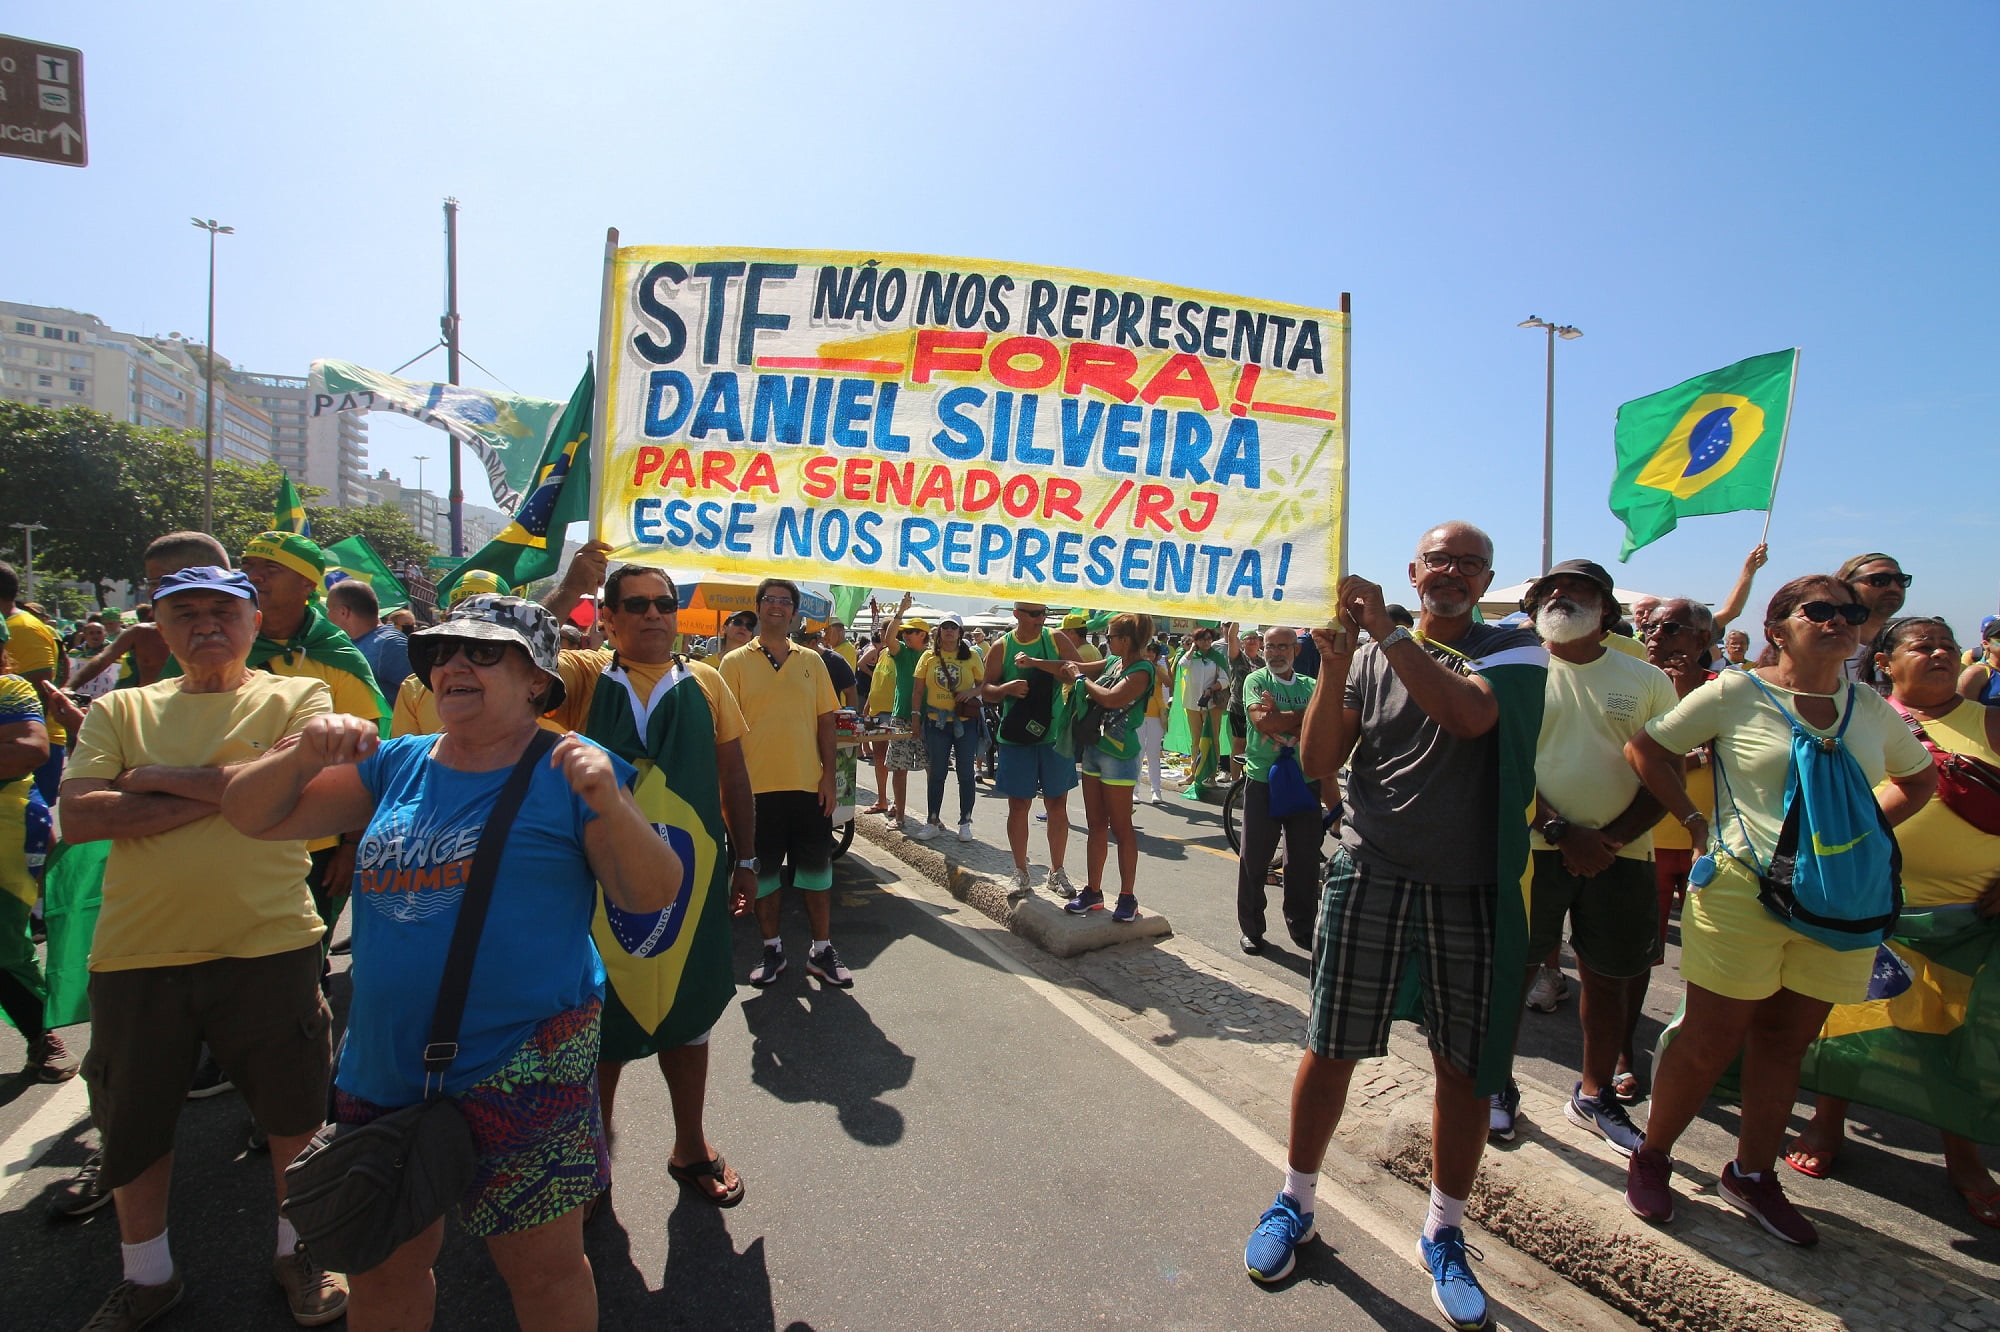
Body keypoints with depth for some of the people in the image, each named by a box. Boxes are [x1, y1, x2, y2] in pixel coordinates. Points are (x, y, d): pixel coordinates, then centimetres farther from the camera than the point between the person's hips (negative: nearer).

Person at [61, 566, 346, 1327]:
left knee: (295, 1110, 11)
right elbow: (78, 817, -6)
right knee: (134, 1122, 19)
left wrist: (158, 777, -10)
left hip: (269, 944, -2)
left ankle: (295, 1251, 36)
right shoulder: (121, 710, 7)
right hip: (136, 951, 3)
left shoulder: (296, 696, 1)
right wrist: (216, 793, -15)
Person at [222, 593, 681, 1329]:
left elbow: (654, 895, -13)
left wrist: (609, 801, -30)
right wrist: (304, 757, -11)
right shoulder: (396, 764, 7)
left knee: (543, 1269, 9)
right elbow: (251, 816, 9)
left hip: (523, 1067, -5)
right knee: (385, 1266, 23)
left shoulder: (566, 771, -8)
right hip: (382, 1067, 5)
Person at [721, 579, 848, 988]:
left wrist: (828, 775, 0)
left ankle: (821, 951, 22)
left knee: (816, 871, 9)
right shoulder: (736, 662, 1)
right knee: (763, 872, 10)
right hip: (758, 786, -2)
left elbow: (825, 720, 8)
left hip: (809, 785, 2)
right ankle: (772, 949, 27)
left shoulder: (811, 661, 8)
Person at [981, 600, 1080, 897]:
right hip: (1015, 737, 0)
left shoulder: (1055, 640, 2)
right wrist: (1007, 688, -18)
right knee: (1018, 806, 5)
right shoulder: (1001, 647, 2)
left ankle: (1057, 872, 21)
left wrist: (1037, 663, -21)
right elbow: (986, 690, 5)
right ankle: (1021, 873, 20)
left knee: (1057, 805, 6)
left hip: (1055, 735, 0)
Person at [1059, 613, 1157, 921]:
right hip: (1094, 748, 8)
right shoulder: (1114, 662, 8)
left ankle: (1128, 898, 12)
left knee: (1120, 828, 1)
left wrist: (1080, 679, -14)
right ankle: (1093, 892, 22)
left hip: (1119, 755, -8)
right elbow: (1074, 666, 16)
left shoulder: (1141, 670, -15)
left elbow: (1111, 698, -29)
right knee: (1095, 826, 13)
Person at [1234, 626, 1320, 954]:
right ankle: (1251, 928, 18)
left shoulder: (1311, 686, 10)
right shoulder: (1256, 680, 0)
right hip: (1263, 781, -3)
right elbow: (1261, 721, -17)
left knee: (1305, 861, 10)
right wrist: (1303, 715, -9)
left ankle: (1303, 928, 25)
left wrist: (1280, 719, -17)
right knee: (1254, 859, 4)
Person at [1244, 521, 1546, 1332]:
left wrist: (1388, 631, -24)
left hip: (1470, 887, 0)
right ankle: (1295, 1203, 27)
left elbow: (1468, 713, -23)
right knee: (1330, 1047, 7)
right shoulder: (1369, 655, 4)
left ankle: (1444, 1233, 31)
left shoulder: (1513, 651, 0)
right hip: (1369, 873, 0)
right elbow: (1317, 762, -2)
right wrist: (1334, 665, -13)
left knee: (1465, 1064, 10)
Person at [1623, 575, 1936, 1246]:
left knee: (1785, 1043, 15)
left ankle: (1752, 1174, 31)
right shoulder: (1734, 694, -7)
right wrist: (1698, 824, -7)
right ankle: (1651, 1158, 22)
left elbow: (1919, 779, 24)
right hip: (1743, 893, -5)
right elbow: (1646, 748, -2)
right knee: (1709, 1043, 3)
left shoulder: (1872, 711, 7)